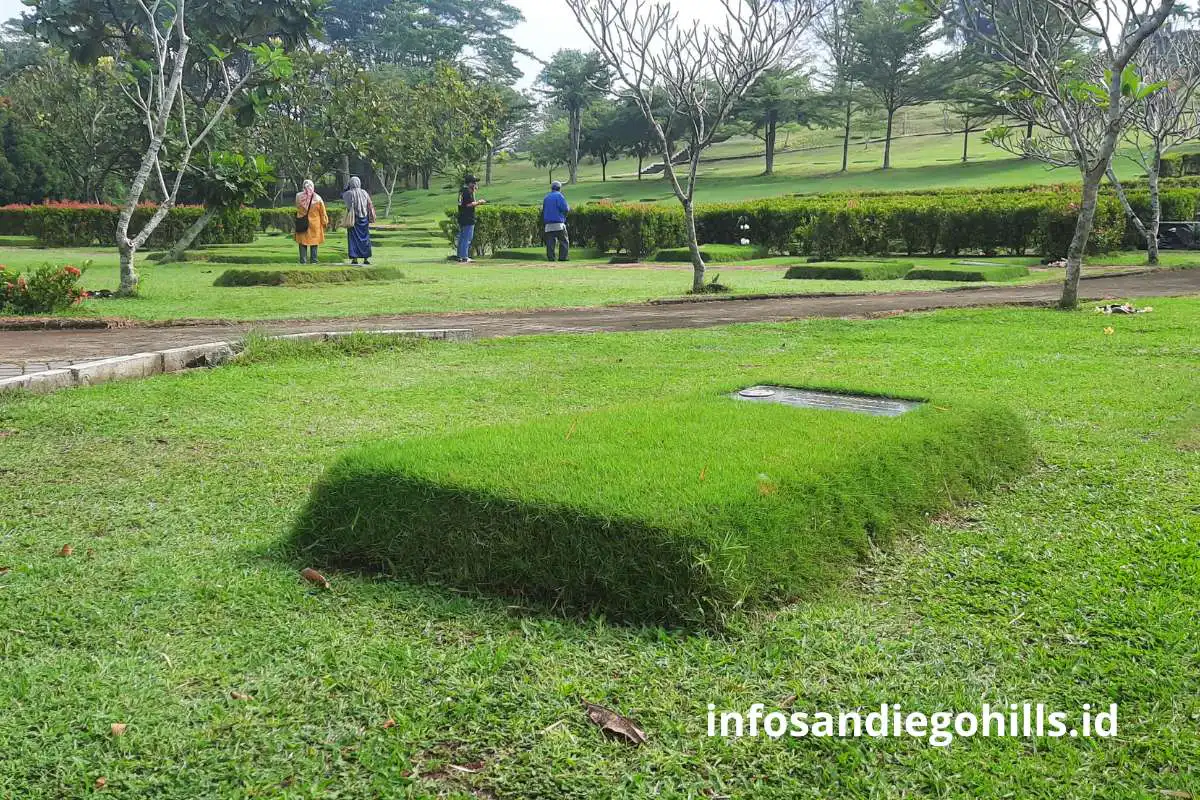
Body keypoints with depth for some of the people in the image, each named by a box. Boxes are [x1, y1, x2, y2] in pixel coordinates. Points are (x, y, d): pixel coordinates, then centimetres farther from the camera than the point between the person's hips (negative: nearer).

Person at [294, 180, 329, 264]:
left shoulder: (298, 197, -6)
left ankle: (303, 260, 6)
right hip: (315, 224, -1)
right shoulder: (317, 198, -8)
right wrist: (325, 223, 10)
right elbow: (323, 213, -2)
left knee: (302, 242, 8)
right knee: (314, 242, 7)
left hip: (302, 224, 1)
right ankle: (313, 260, 6)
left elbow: (297, 208, 10)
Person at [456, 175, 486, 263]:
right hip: (468, 219, -10)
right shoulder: (467, 192, -15)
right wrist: (478, 202, -10)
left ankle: (460, 257, 19)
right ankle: (464, 257, -8)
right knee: (467, 238, -7)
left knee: (462, 238, 14)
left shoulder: (462, 191, 15)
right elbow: (469, 204, -23)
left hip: (461, 218, 10)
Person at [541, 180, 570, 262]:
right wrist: (569, 208, 7)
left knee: (550, 243, 3)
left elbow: (543, 211, 21)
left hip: (548, 224, 6)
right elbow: (564, 208, -12)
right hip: (558, 224, -6)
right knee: (564, 241, -1)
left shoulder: (546, 197, 19)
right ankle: (562, 257, -8)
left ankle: (550, 258, -2)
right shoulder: (559, 195, -2)